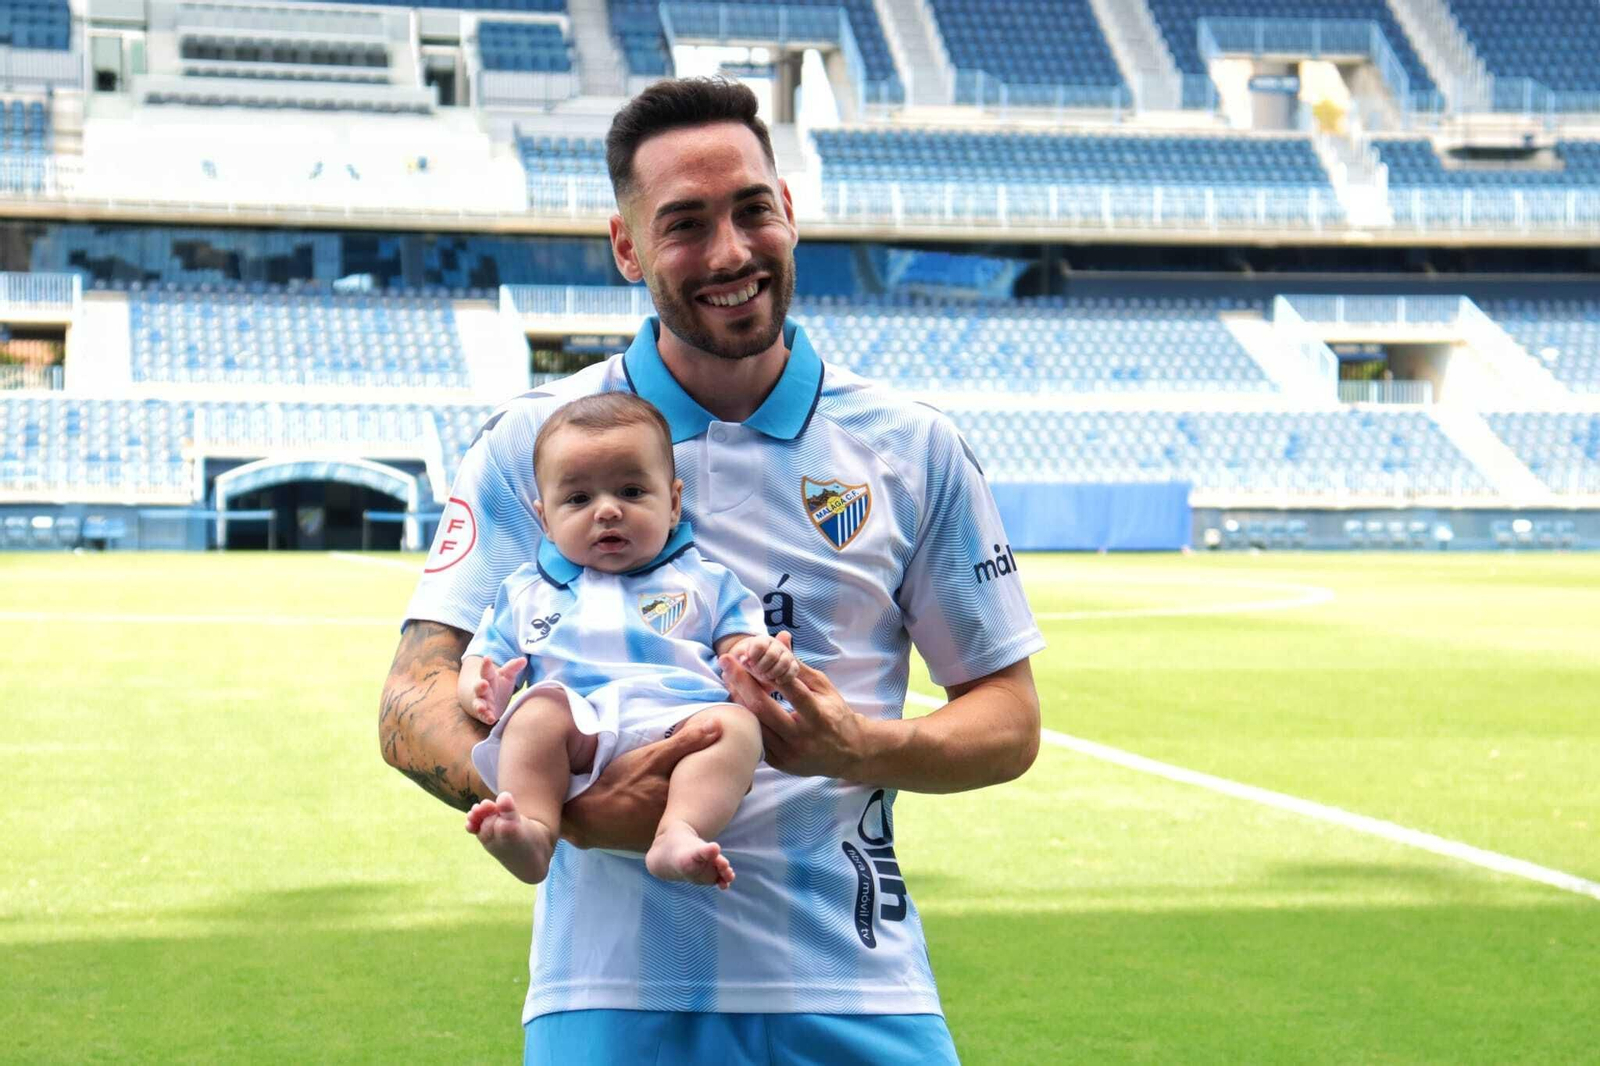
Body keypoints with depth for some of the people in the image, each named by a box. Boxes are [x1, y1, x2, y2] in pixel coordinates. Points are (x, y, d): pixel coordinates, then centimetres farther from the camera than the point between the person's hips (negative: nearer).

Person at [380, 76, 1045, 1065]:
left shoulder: (912, 449, 5)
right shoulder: (534, 443, 1)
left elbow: (1010, 718, 8)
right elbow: (414, 703, -5)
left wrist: (861, 749, -12)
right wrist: (567, 807, -24)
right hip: (616, 987, -1)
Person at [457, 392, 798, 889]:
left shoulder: (705, 582, 27)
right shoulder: (526, 592, 30)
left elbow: (742, 651, 16)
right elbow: (479, 665, 25)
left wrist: (763, 662, -10)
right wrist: (485, 691, -1)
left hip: (677, 722, 0)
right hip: (577, 728, 0)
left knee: (735, 723, -32)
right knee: (538, 711, -32)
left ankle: (677, 835, -53)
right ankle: (531, 833, -50)